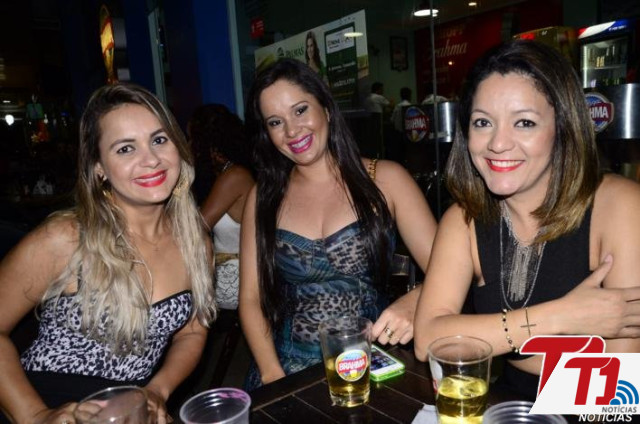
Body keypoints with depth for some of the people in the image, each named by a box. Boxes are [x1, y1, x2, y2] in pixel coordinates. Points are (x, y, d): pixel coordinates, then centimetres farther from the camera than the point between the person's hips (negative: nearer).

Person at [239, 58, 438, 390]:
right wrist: (273, 376, -10)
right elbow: (250, 298, 3)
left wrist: (413, 303, -26)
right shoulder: (263, 198, 5)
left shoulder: (384, 179, -1)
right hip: (291, 367, 2)